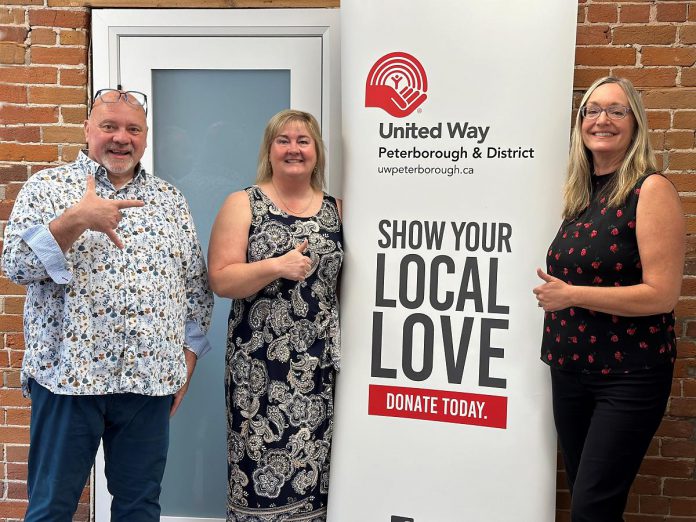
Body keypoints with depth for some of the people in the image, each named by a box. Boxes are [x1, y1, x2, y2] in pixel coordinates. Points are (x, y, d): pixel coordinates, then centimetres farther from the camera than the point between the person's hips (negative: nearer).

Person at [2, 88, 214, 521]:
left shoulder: (171, 200, 11)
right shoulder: (48, 187, 3)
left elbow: (198, 287, 13)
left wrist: (187, 360, 7)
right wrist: (76, 219, -22)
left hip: (152, 379, 3)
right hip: (68, 375, -2)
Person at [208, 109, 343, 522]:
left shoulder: (336, 210, 11)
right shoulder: (243, 205, 3)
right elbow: (221, 280, -6)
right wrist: (276, 266, -20)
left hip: (319, 365, 3)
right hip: (258, 366, -2)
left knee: (312, 469, 4)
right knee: (260, 468, -1)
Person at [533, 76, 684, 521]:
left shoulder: (651, 189, -12)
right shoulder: (581, 193, 9)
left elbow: (661, 294, -19)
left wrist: (570, 295, -18)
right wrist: (553, 294, 4)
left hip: (629, 376, -7)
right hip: (571, 369, 7)